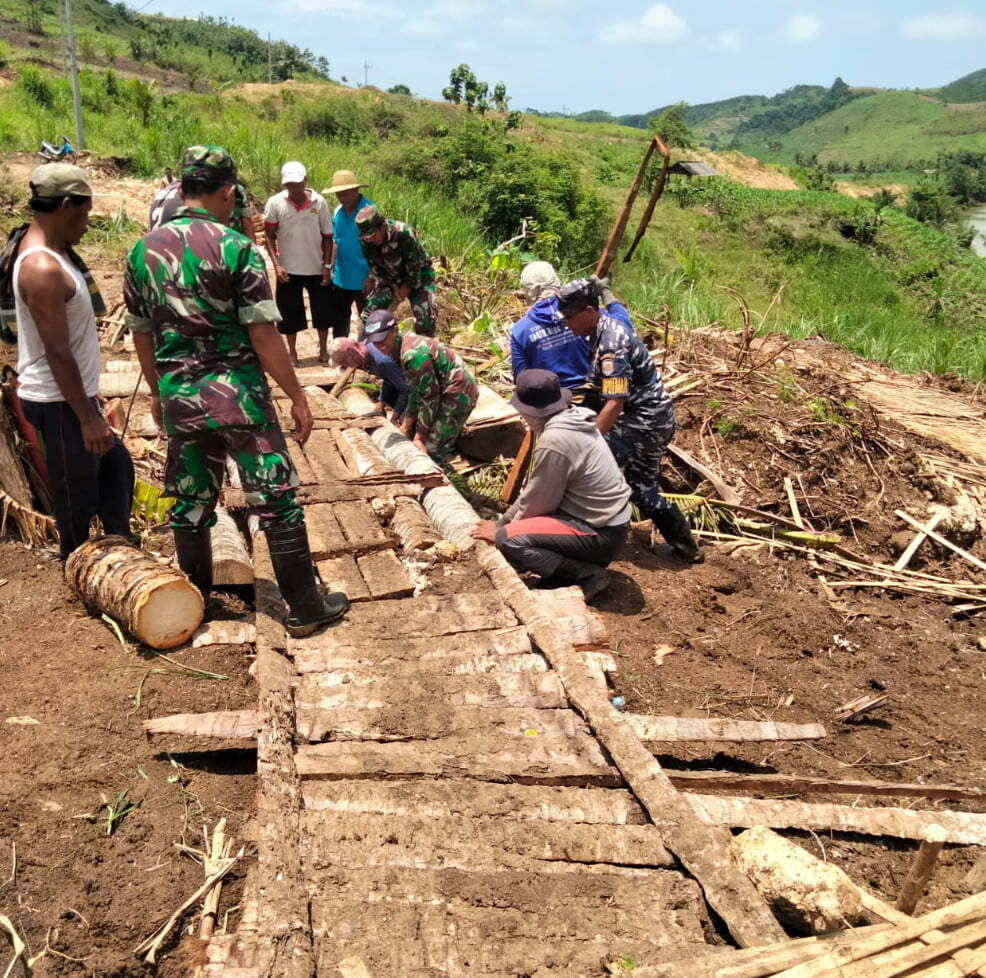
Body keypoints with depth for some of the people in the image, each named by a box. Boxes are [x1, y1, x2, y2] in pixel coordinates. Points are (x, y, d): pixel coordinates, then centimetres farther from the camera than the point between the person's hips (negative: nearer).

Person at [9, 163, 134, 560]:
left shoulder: (53, 251, 7)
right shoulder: (42, 269, -24)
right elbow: (57, 353, -24)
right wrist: (88, 418, -20)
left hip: (75, 394, 10)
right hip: (59, 403, -10)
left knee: (116, 466, 22)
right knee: (76, 498, 3)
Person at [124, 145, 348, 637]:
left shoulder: (142, 250, 4)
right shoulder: (236, 247, -12)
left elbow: (141, 334, 12)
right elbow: (263, 334, -14)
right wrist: (298, 397, -6)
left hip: (179, 396, 5)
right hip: (236, 393, -5)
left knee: (190, 501, 17)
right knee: (276, 499, 3)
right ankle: (305, 607, 10)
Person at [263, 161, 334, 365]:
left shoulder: (319, 202, -6)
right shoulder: (275, 203, -6)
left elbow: (327, 236, -1)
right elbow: (270, 236, -2)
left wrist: (327, 266, -5)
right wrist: (276, 265, -11)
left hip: (317, 268, 0)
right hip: (288, 269, 0)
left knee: (322, 310, 9)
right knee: (290, 312, 7)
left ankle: (323, 350, 25)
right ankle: (292, 352, 22)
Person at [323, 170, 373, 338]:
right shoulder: (338, 212, 6)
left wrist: (371, 276, -18)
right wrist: (330, 267, 11)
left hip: (362, 279, -7)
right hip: (340, 278, 7)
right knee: (337, 317, 17)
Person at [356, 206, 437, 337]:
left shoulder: (404, 233, -33)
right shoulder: (366, 241, -17)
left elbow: (414, 265, -24)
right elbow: (375, 267, -4)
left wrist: (407, 287, -14)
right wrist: (394, 287, -8)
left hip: (418, 276, -5)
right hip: (391, 279, 5)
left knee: (425, 316, -22)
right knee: (369, 314, -6)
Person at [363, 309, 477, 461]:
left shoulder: (413, 355, -28)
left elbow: (430, 397, -23)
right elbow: (416, 390, 10)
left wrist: (420, 436, -15)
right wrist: (406, 427, 11)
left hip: (458, 395, -11)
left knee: (429, 451, -9)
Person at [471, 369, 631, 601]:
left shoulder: (554, 440, -23)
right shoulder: (573, 420, 6)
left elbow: (538, 501, -14)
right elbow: (536, 489, 13)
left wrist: (501, 532, 2)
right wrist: (503, 521, 14)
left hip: (600, 533, -10)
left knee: (511, 540, -19)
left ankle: (588, 575, -11)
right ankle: (582, 562, 9)